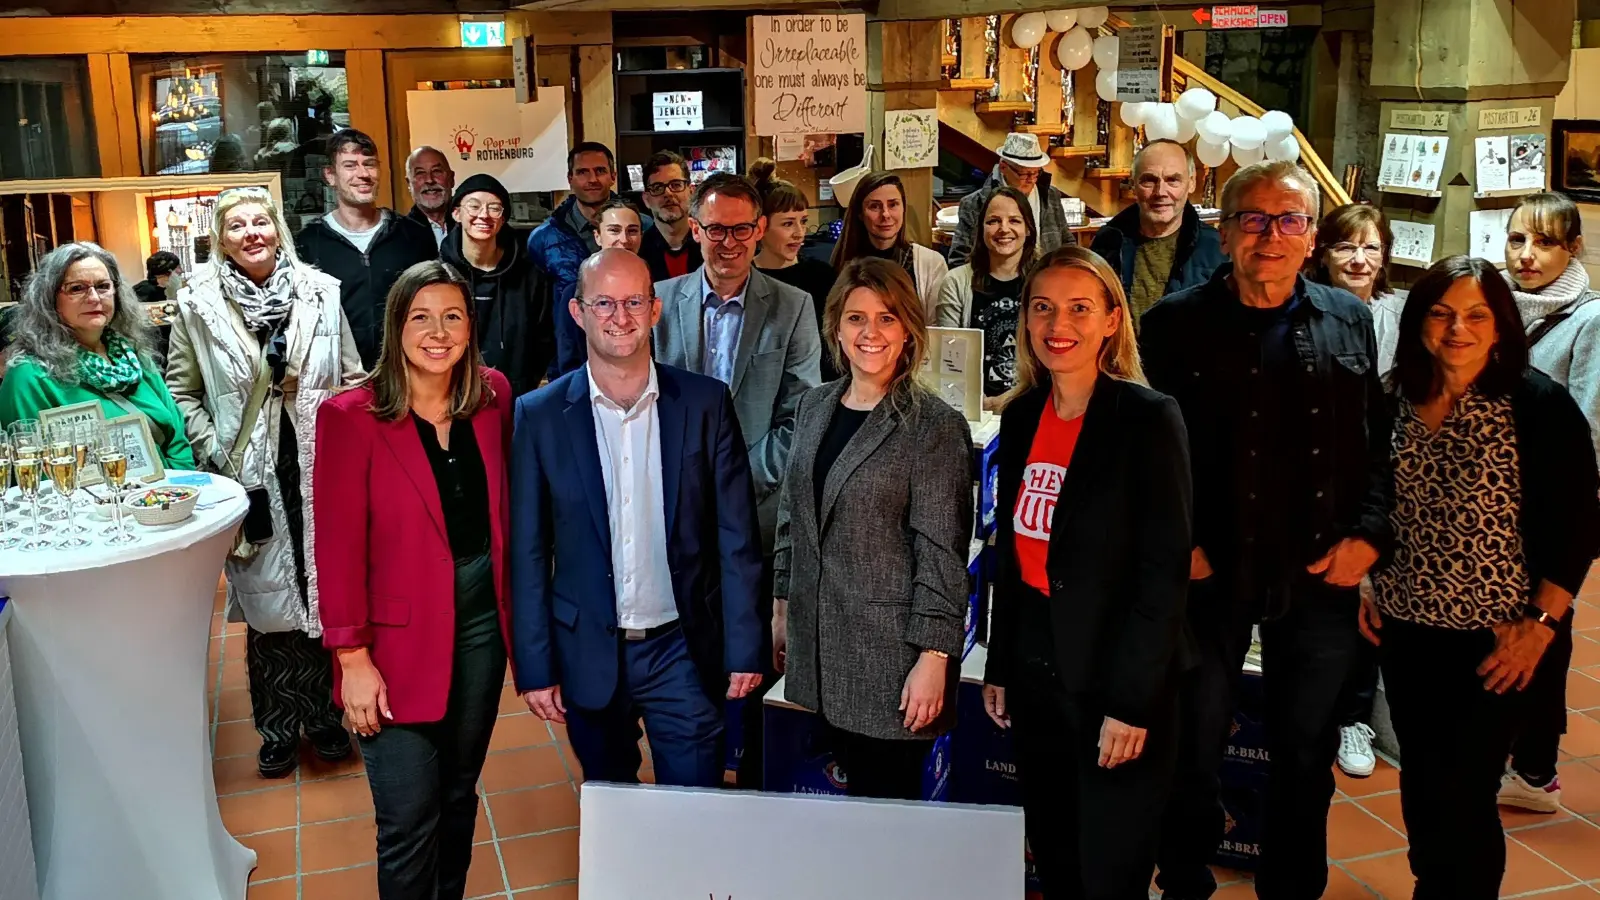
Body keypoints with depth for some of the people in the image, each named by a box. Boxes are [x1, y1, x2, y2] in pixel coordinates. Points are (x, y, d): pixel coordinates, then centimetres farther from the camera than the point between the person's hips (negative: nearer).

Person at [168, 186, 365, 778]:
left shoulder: (320, 293, 2)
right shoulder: (197, 304, 0)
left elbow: (352, 379, 7)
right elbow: (182, 391, 5)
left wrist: (346, 445, -1)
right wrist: (214, 452, -5)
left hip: (319, 470, 1)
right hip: (251, 478, -1)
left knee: (324, 593, 8)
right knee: (266, 601, 6)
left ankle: (324, 716, 26)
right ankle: (278, 730, 21)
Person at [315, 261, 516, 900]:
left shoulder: (493, 396, 2)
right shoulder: (352, 417, -12)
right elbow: (339, 547, -11)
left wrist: (514, 604, 3)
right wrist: (352, 657, -12)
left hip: (483, 619, 5)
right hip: (401, 637, -4)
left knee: (460, 791, 18)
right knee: (409, 818, 0)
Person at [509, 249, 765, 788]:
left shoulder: (706, 403, -4)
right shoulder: (540, 415, -4)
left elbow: (736, 536, -2)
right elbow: (528, 552, -2)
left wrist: (744, 649, -3)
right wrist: (534, 667, -3)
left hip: (683, 648, -1)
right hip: (588, 655, 1)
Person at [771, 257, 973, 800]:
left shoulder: (935, 426, -10)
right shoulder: (815, 407, 9)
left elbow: (942, 553, -12)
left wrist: (933, 658, -15)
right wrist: (782, 607, 16)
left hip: (891, 656, -5)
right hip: (818, 644, 5)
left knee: (885, 800, 3)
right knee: (851, 793, 12)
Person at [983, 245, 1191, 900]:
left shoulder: (1149, 418, -13)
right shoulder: (1022, 415, 5)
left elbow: (1165, 570, -14)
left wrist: (1131, 702, -16)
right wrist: (998, 668, 10)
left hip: (1115, 680, -5)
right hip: (1034, 674, 5)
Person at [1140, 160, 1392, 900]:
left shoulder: (1351, 320, 7)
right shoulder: (1176, 322, -3)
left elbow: (1380, 440, 7)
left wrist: (1368, 533, -4)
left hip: (1323, 572, 3)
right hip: (1211, 570, -2)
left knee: (1307, 748, 15)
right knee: (1195, 744, 10)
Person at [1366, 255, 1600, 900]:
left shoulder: (1539, 404, -10)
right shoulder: (1394, 400, 2)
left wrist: (1540, 625, -12)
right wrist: (1364, 585, 8)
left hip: (1495, 639, -4)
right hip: (1404, 628, 4)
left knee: (1463, 793, 0)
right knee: (1420, 780, 15)